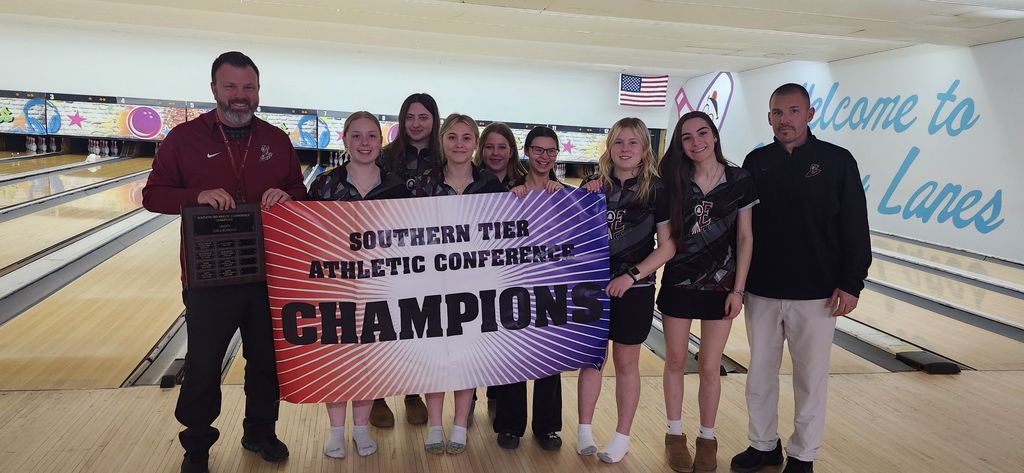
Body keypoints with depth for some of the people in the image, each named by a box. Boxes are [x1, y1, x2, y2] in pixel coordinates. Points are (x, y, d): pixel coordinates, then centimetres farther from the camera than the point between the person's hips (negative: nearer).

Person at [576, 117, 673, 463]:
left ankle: (622, 437, 24)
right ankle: (584, 430, 25)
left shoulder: (656, 190, -7)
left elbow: (667, 248, -7)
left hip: (633, 290, -2)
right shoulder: (593, 185, 0)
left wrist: (631, 276, -15)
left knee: (626, 363, 10)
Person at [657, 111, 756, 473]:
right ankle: (675, 435, 27)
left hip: (720, 286, -1)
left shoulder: (739, 180, -6)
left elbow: (745, 237, -3)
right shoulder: (674, 181, -4)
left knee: (709, 368, 7)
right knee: (676, 362, 11)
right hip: (678, 283, 1)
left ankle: (707, 440, 26)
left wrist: (738, 289, -7)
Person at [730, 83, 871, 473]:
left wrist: (851, 283, -7)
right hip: (761, 291, 3)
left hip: (816, 294, -3)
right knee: (759, 374, 12)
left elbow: (855, 229, -3)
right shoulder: (755, 162, 3)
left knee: (810, 378, 8)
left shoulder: (836, 161, -4)